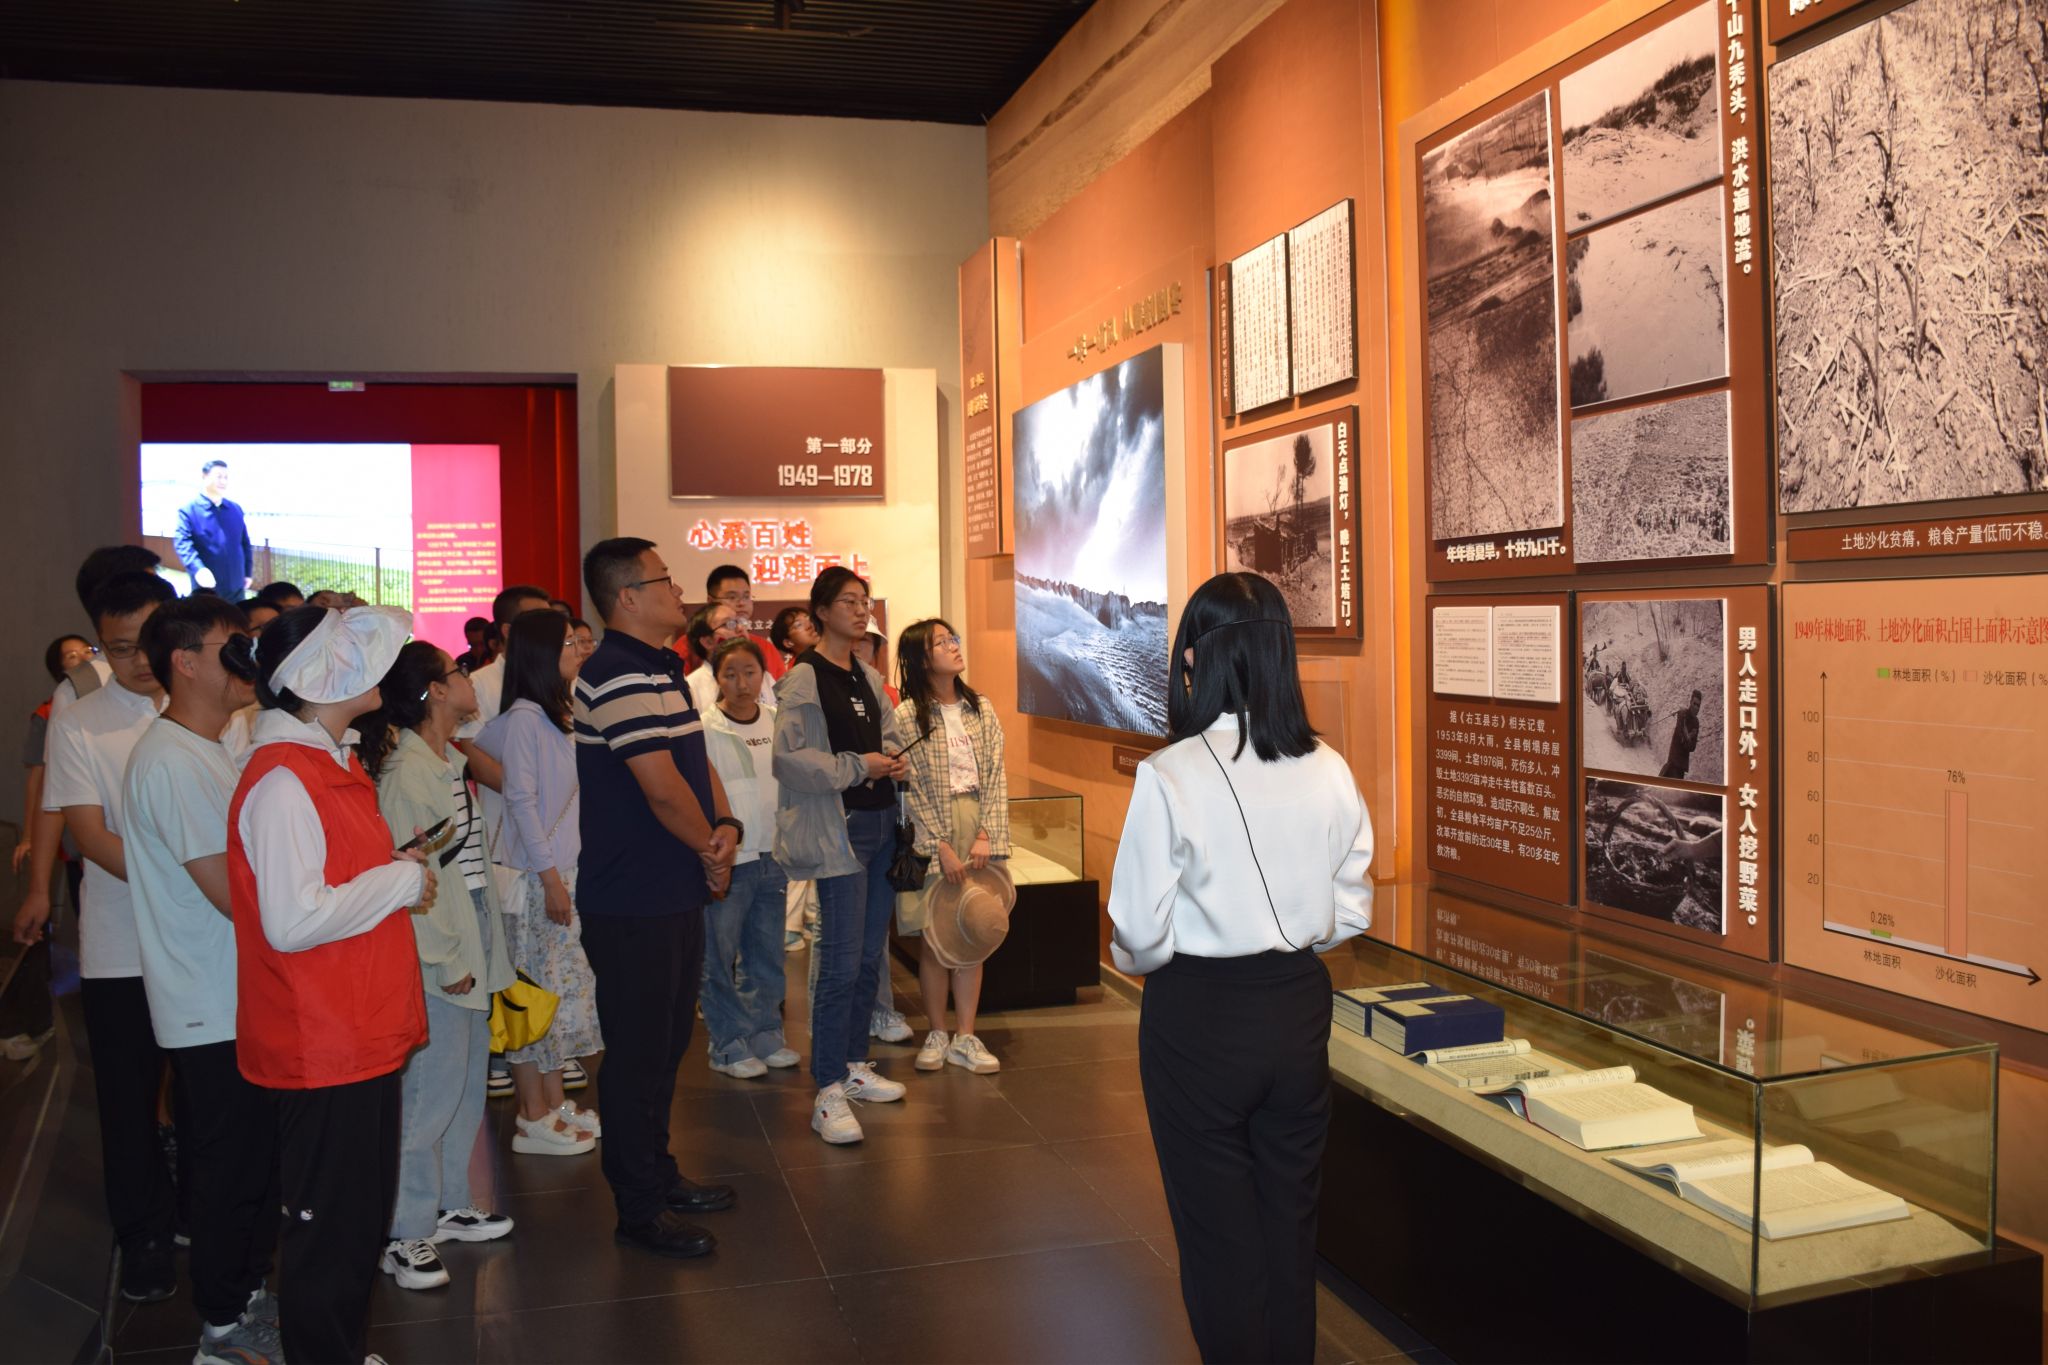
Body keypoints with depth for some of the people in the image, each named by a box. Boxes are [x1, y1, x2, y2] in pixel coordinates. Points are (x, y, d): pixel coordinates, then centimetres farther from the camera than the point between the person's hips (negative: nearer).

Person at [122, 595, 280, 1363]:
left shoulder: (206, 751, 11)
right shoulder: (173, 761, -21)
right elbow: (234, 894, -25)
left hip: (238, 1001, 9)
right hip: (216, 1010, -9)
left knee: (250, 1160, 20)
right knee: (232, 1169, 4)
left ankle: (245, 1292, 34)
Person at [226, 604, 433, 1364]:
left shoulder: (332, 763, 11)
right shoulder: (281, 782, -21)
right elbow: (293, 920, -28)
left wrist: (399, 865, 5)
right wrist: (400, 880, -17)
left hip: (362, 1034, 10)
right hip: (320, 1046, -10)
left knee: (364, 1214, 20)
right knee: (332, 1224, 3)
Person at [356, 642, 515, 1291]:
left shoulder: (452, 761, 11)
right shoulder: (406, 774, -18)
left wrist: (480, 951, 14)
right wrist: (444, 962, -17)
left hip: (471, 949, 10)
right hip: (438, 960, -10)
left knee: (466, 1088, 18)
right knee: (428, 1097, -2)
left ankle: (449, 1206, 32)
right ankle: (404, 1235, 11)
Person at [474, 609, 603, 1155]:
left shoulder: (555, 717, 13)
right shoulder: (522, 717, -12)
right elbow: (520, 799, -17)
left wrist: (564, 871, 12)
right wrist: (549, 875, -17)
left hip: (566, 872, 8)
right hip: (537, 878, -8)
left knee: (565, 990, 12)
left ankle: (555, 1104, 21)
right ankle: (532, 1120, 6)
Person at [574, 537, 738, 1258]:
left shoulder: (661, 670, 14)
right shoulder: (619, 677, -20)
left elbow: (699, 761, 14)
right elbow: (662, 788, -23)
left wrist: (728, 827, -4)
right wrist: (711, 848, -7)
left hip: (675, 893, 10)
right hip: (633, 905, -10)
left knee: (666, 1043, 20)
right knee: (638, 1052, 1)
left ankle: (658, 1177, 34)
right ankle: (640, 1209, 14)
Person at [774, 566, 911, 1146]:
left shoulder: (868, 677, 13)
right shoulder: (804, 678, -10)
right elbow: (788, 757, -17)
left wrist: (895, 761, 4)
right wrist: (857, 767, -15)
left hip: (882, 824, 8)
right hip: (839, 830, -8)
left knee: (870, 956, 13)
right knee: (841, 963, -9)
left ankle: (855, 1065, 26)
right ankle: (828, 1094, -2)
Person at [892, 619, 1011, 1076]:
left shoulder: (981, 709, 6)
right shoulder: (907, 716, -5)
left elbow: (996, 777, 2)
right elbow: (912, 790, -8)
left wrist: (985, 836, -9)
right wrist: (942, 847, -13)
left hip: (978, 832, 3)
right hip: (930, 835, -3)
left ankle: (965, 1037, 13)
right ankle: (937, 1034, 17)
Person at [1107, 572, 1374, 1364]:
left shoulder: (1169, 776, -19)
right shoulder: (1328, 771, -6)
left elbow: (1140, 933, -16)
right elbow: (1351, 912, 3)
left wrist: (1141, 963, 6)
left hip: (1200, 1015, -4)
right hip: (1300, 1008, 5)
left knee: (1217, 1234, 12)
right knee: (1291, 1219, 20)